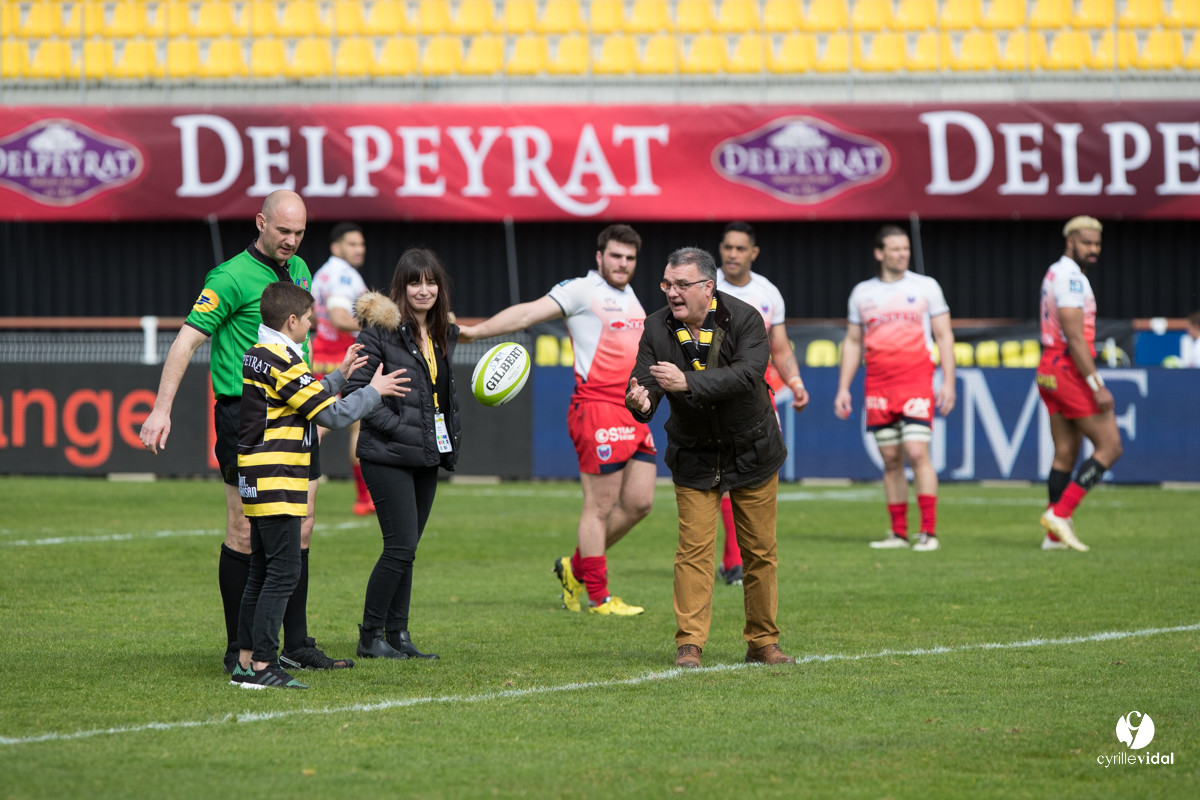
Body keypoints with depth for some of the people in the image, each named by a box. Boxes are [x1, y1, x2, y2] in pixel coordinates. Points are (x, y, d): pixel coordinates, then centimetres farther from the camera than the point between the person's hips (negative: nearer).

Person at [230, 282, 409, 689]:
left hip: (257, 483, 10)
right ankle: (262, 666, -11)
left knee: (262, 573, 13)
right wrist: (373, 392, -3)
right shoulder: (282, 362, -16)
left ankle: (246, 662, 15)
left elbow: (309, 398, 26)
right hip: (276, 484, -10)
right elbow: (332, 414, -15)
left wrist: (339, 376, 26)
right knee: (283, 573, -9)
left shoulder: (258, 356, 14)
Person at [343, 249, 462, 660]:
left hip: (427, 457, 7)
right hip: (388, 456, -7)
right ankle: (370, 637, -1)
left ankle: (398, 635, 13)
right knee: (401, 546, -11)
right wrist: (395, 426, -16)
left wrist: (451, 436, 13)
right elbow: (355, 389, -12)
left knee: (405, 549, 9)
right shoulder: (380, 330, -9)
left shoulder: (443, 334, 13)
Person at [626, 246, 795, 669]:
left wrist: (687, 382, -44)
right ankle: (689, 644, -6)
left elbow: (746, 373, -33)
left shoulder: (744, 319, -18)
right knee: (694, 550, -8)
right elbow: (645, 377, -15)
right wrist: (640, 399, -41)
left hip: (751, 454, -1)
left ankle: (762, 642, 17)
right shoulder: (657, 327, -8)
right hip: (694, 457, 1)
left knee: (760, 552, 6)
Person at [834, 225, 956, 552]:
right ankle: (899, 532, 10)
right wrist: (843, 388, 11)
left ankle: (929, 532, -12)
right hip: (877, 385, 3)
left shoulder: (925, 287, 5)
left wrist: (948, 382, -3)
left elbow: (944, 336, 6)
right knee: (890, 458, 4)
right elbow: (852, 342, 17)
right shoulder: (862, 293, 12)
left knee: (917, 452, -14)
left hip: (916, 381, -3)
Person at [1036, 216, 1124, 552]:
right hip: (1070, 370, -10)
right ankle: (1060, 513, -11)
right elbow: (1074, 338, -20)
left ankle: (1056, 534, 10)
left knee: (1065, 453, 11)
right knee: (1109, 447, -5)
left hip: (1050, 370, 10)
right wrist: (1097, 386, -22)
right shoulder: (1070, 277, -14)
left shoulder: (1055, 273, 17)